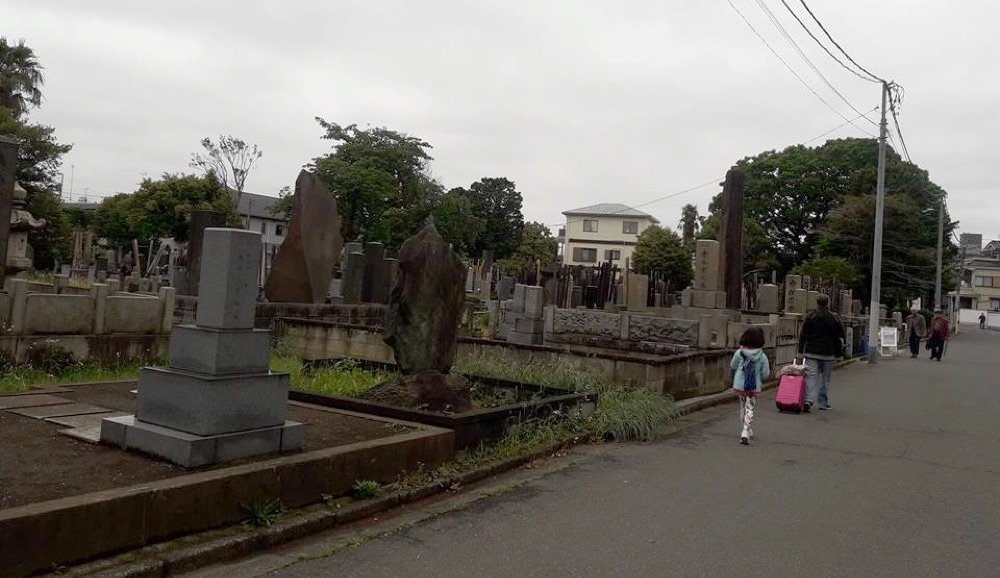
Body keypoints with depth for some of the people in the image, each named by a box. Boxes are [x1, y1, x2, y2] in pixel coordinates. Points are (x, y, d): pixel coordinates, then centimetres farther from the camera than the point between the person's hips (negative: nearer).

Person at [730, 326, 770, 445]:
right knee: (750, 409, 2)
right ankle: (745, 432, -11)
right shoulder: (762, 356, -7)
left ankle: (747, 430, 31)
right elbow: (765, 374, -2)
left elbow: (732, 366, 8)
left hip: (739, 385, 1)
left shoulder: (739, 353, -7)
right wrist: (761, 381, 18)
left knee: (743, 407, 19)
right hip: (754, 387, -1)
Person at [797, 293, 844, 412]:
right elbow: (840, 337, 6)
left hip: (811, 352, -1)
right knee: (825, 378, 11)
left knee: (811, 376, -3)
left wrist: (801, 350, 7)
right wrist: (839, 353, 14)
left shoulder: (810, 316, -1)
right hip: (828, 353, 1)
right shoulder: (834, 318, 0)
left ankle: (808, 401, -19)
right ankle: (823, 403, 18)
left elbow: (803, 334, 1)